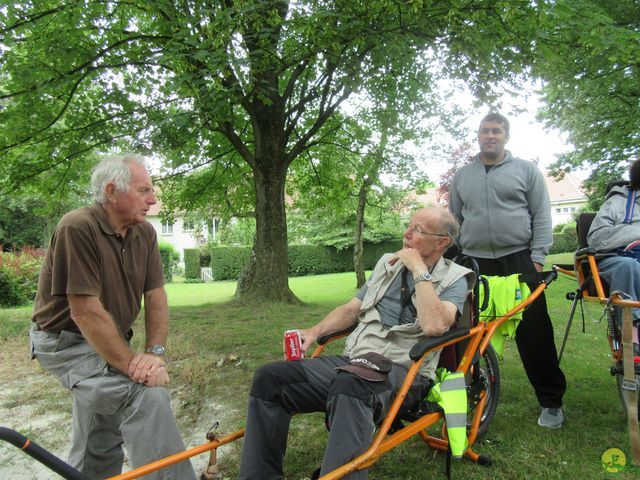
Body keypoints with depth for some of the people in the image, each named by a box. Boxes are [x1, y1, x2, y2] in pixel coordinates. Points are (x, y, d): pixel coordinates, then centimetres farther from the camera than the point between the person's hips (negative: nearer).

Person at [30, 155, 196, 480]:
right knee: (148, 394, -26)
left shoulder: (144, 232, -3)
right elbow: (86, 312, -27)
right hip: (67, 343, -7)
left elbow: (155, 296, -4)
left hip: (111, 343, 8)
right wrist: (131, 365, -26)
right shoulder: (78, 228, -24)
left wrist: (155, 352, -17)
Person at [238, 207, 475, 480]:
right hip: (354, 362, 6)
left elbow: (435, 326, -20)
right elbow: (351, 309, 22)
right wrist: (314, 332, 6)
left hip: (403, 372, -6)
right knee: (270, 377, -11)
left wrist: (420, 270, -11)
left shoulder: (454, 279, 2)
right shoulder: (388, 263, 19)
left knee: (350, 386, -41)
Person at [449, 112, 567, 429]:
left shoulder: (526, 170, 6)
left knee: (534, 333, 1)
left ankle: (551, 401, 15)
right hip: (475, 264, 3)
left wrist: (537, 258, -7)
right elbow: (454, 221, 14)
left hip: (519, 260, -2)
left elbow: (542, 216, 2)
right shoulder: (461, 176, 13)